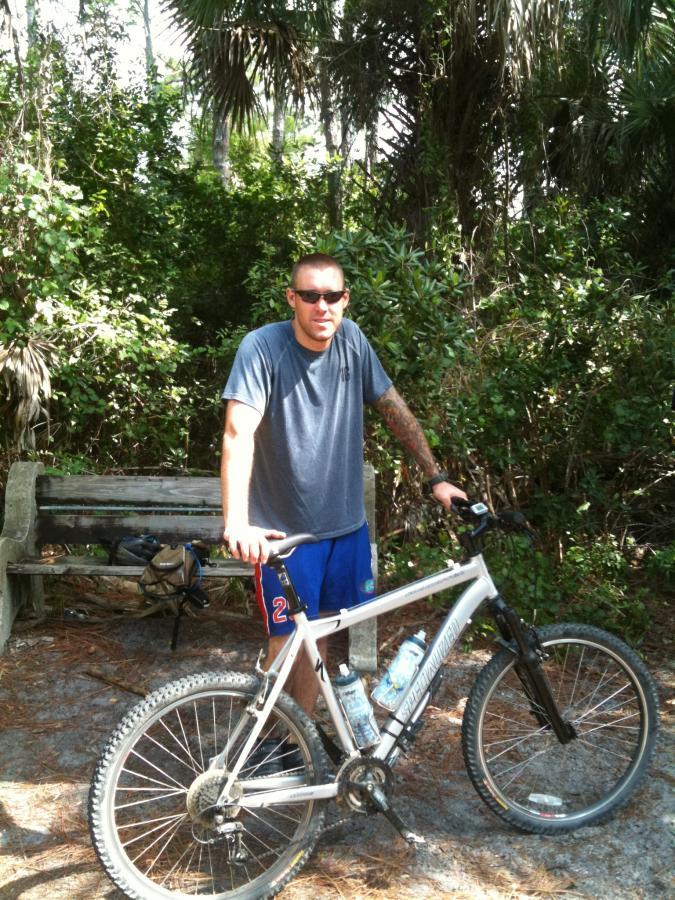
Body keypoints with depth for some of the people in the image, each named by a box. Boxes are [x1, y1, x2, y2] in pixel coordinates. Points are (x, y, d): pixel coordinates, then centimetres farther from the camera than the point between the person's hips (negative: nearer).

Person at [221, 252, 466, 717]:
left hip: (346, 524, 4)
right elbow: (238, 433, -25)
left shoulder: (352, 340, -1)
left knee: (319, 642, 12)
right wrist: (237, 523, -37)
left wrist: (437, 478, 9)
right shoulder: (263, 347, -15)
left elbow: (396, 410, 9)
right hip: (284, 533, -4)